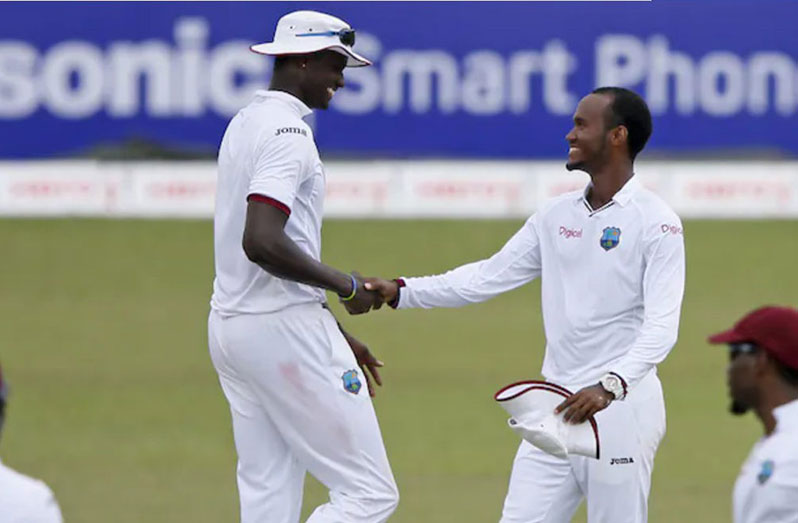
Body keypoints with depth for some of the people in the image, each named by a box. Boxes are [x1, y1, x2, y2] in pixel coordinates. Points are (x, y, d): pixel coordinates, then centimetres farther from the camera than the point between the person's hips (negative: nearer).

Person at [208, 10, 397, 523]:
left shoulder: (245, 123, 18)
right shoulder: (287, 131, -15)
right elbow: (262, 243, -27)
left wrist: (333, 333, 23)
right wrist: (346, 286, -15)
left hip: (230, 326, 10)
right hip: (282, 327, -10)